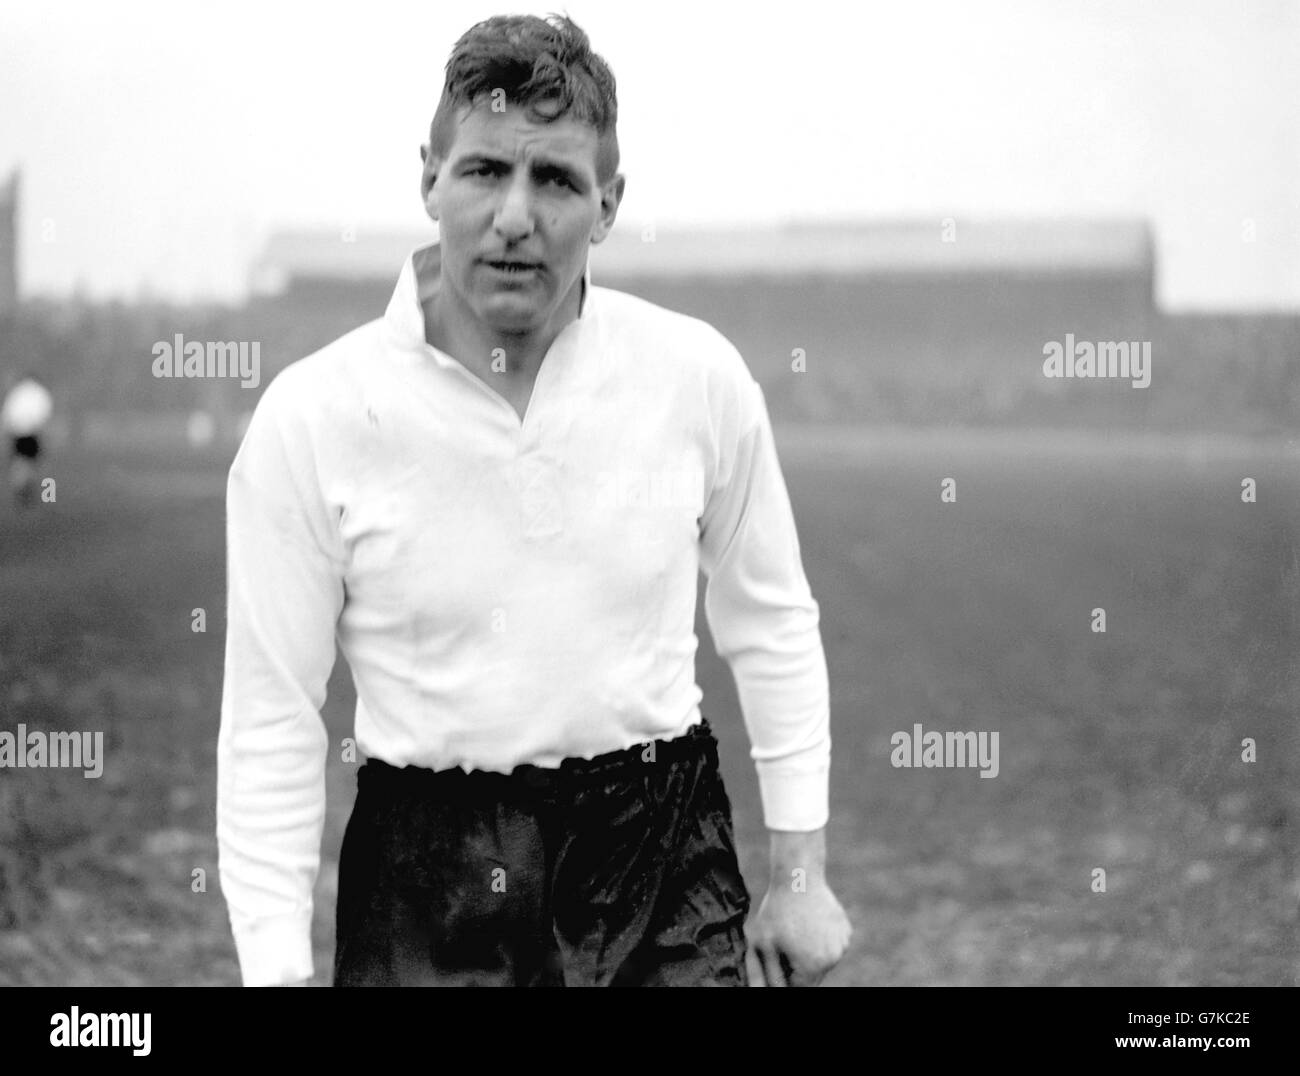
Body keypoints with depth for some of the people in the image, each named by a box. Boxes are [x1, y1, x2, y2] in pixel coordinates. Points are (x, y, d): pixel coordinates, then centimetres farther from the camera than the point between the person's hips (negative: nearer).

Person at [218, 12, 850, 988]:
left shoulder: (700, 376, -6)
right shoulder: (310, 418, -11)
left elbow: (773, 625, 7)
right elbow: (270, 724, -6)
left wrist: (802, 875, 9)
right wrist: (277, 970, -7)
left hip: (665, 869, 1)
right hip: (425, 892, -1)